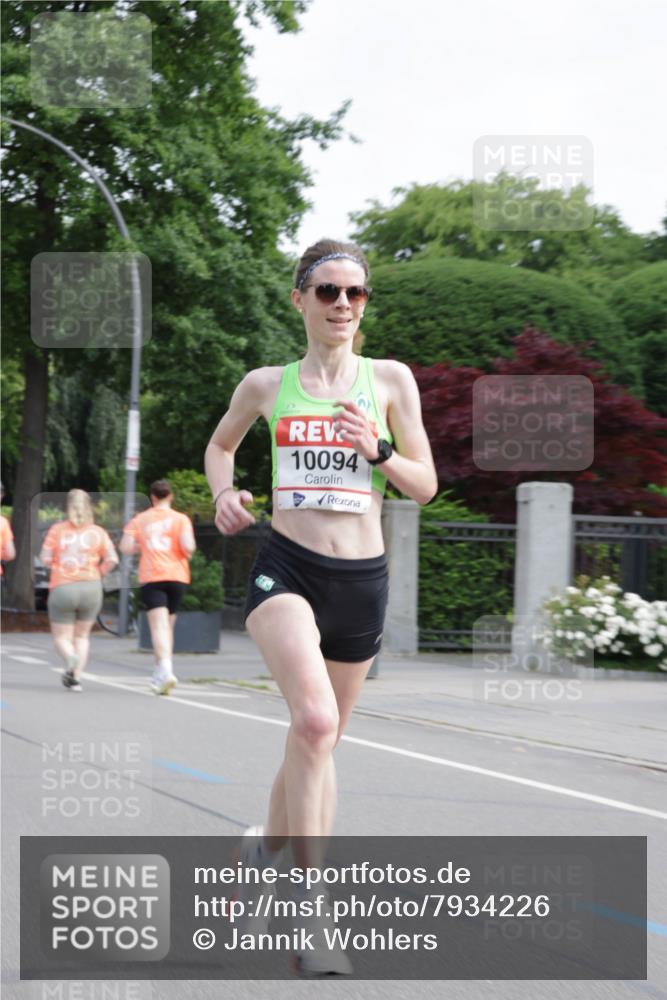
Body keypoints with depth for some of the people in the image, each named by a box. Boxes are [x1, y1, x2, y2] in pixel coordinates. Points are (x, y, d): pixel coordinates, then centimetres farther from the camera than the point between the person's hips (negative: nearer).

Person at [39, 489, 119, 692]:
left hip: (62, 588, -2)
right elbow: (112, 559, -6)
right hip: (91, 588, 2)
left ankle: (71, 658, -25)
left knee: (62, 637, 7)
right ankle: (76, 678, 6)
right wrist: (97, 573, 10)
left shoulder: (57, 529, 0)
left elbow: (45, 559, -3)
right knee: (82, 636, 18)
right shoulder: (98, 532, 3)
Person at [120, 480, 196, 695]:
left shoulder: (139, 520, 9)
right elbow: (187, 546, -10)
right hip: (176, 576, 1)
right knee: (168, 625, 15)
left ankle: (165, 669, -32)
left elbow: (125, 548, 1)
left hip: (151, 578, -1)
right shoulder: (180, 519, 3)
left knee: (159, 626, -12)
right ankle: (160, 675, 20)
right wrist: (188, 555, 12)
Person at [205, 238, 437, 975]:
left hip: (361, 580, 3)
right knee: (314, 719, -25)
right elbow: (220, 444, 25)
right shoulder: (265, 385, 6)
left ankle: (265, 848, 38)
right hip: (285, 568, -3)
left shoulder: (390, 380, 5)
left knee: (318, 736, 13)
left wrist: (376, 449, -13)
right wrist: (224, 493, 4)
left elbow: (425, 485, 6)